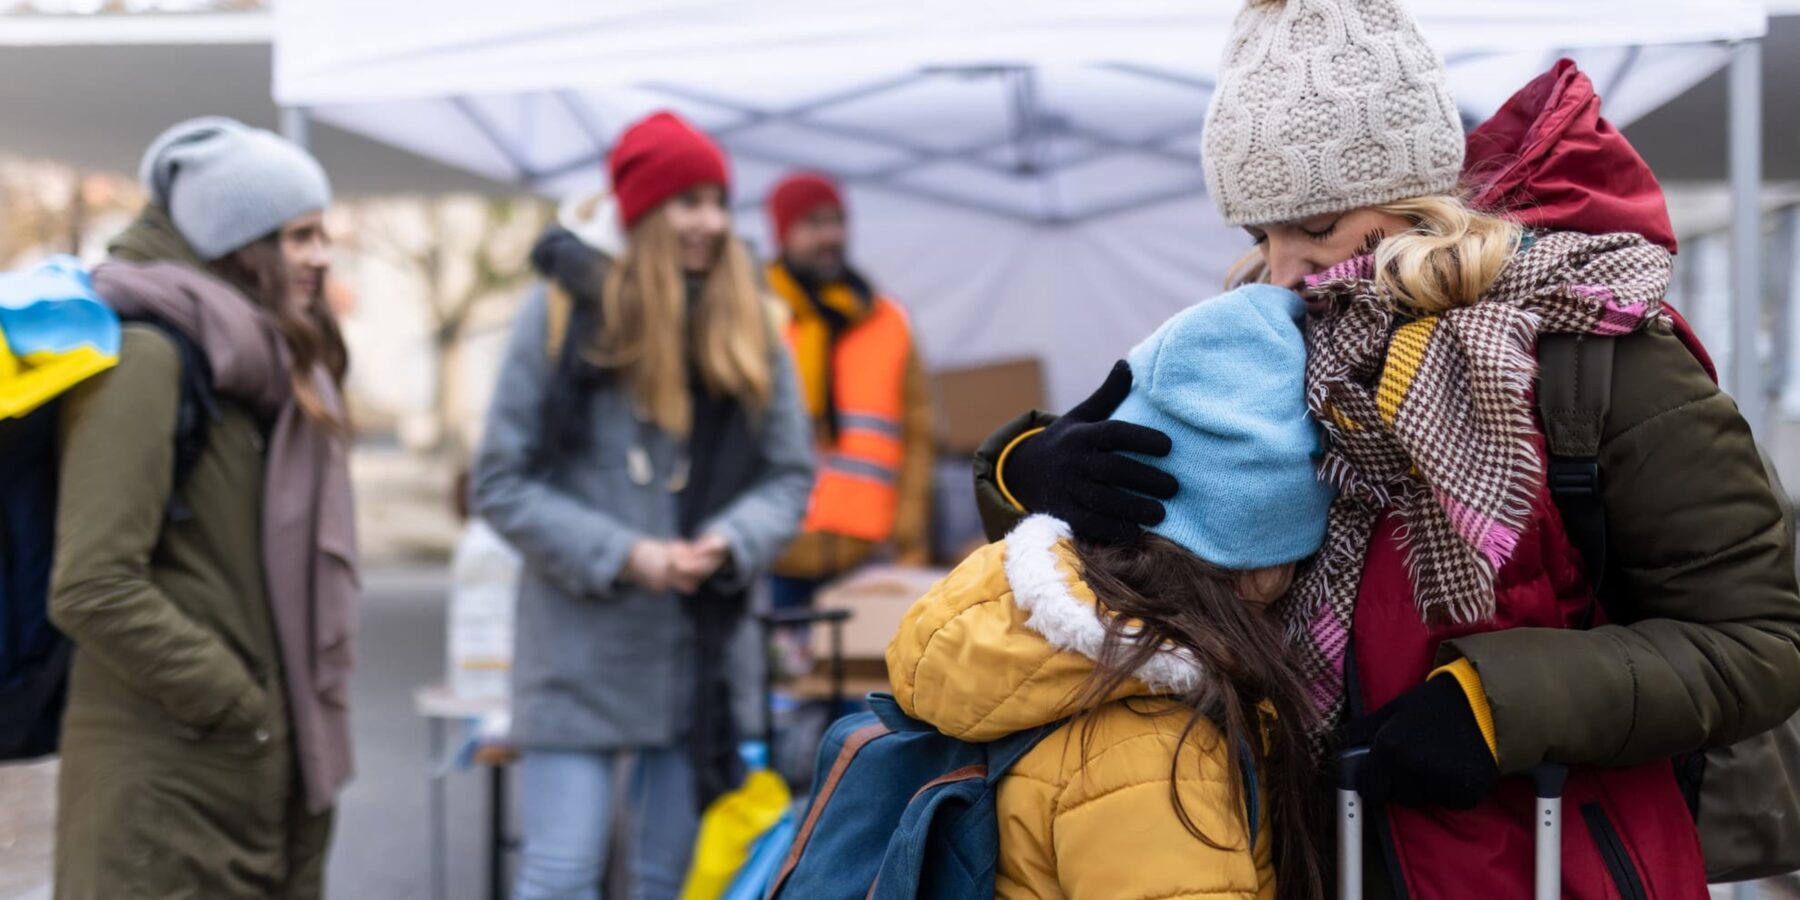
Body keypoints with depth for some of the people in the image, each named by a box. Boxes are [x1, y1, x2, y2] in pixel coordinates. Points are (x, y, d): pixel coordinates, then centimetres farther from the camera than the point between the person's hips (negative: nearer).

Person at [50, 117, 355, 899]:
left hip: (268, 772, 8)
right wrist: (233, 704, -16)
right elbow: (92, 589, -21)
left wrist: (311, 706, 10)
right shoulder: (145, 356, -14)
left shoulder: (273, 363, 13)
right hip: (165, 785, -8)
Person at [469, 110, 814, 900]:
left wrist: (729, 543, -13)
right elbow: (502, 483, -4)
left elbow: (791, 476, 8)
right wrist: (623, 556, -14)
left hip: (707, 649, 4)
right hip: (582, 649, -3)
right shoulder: (563, 314, -5)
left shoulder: (749, 330, 6)